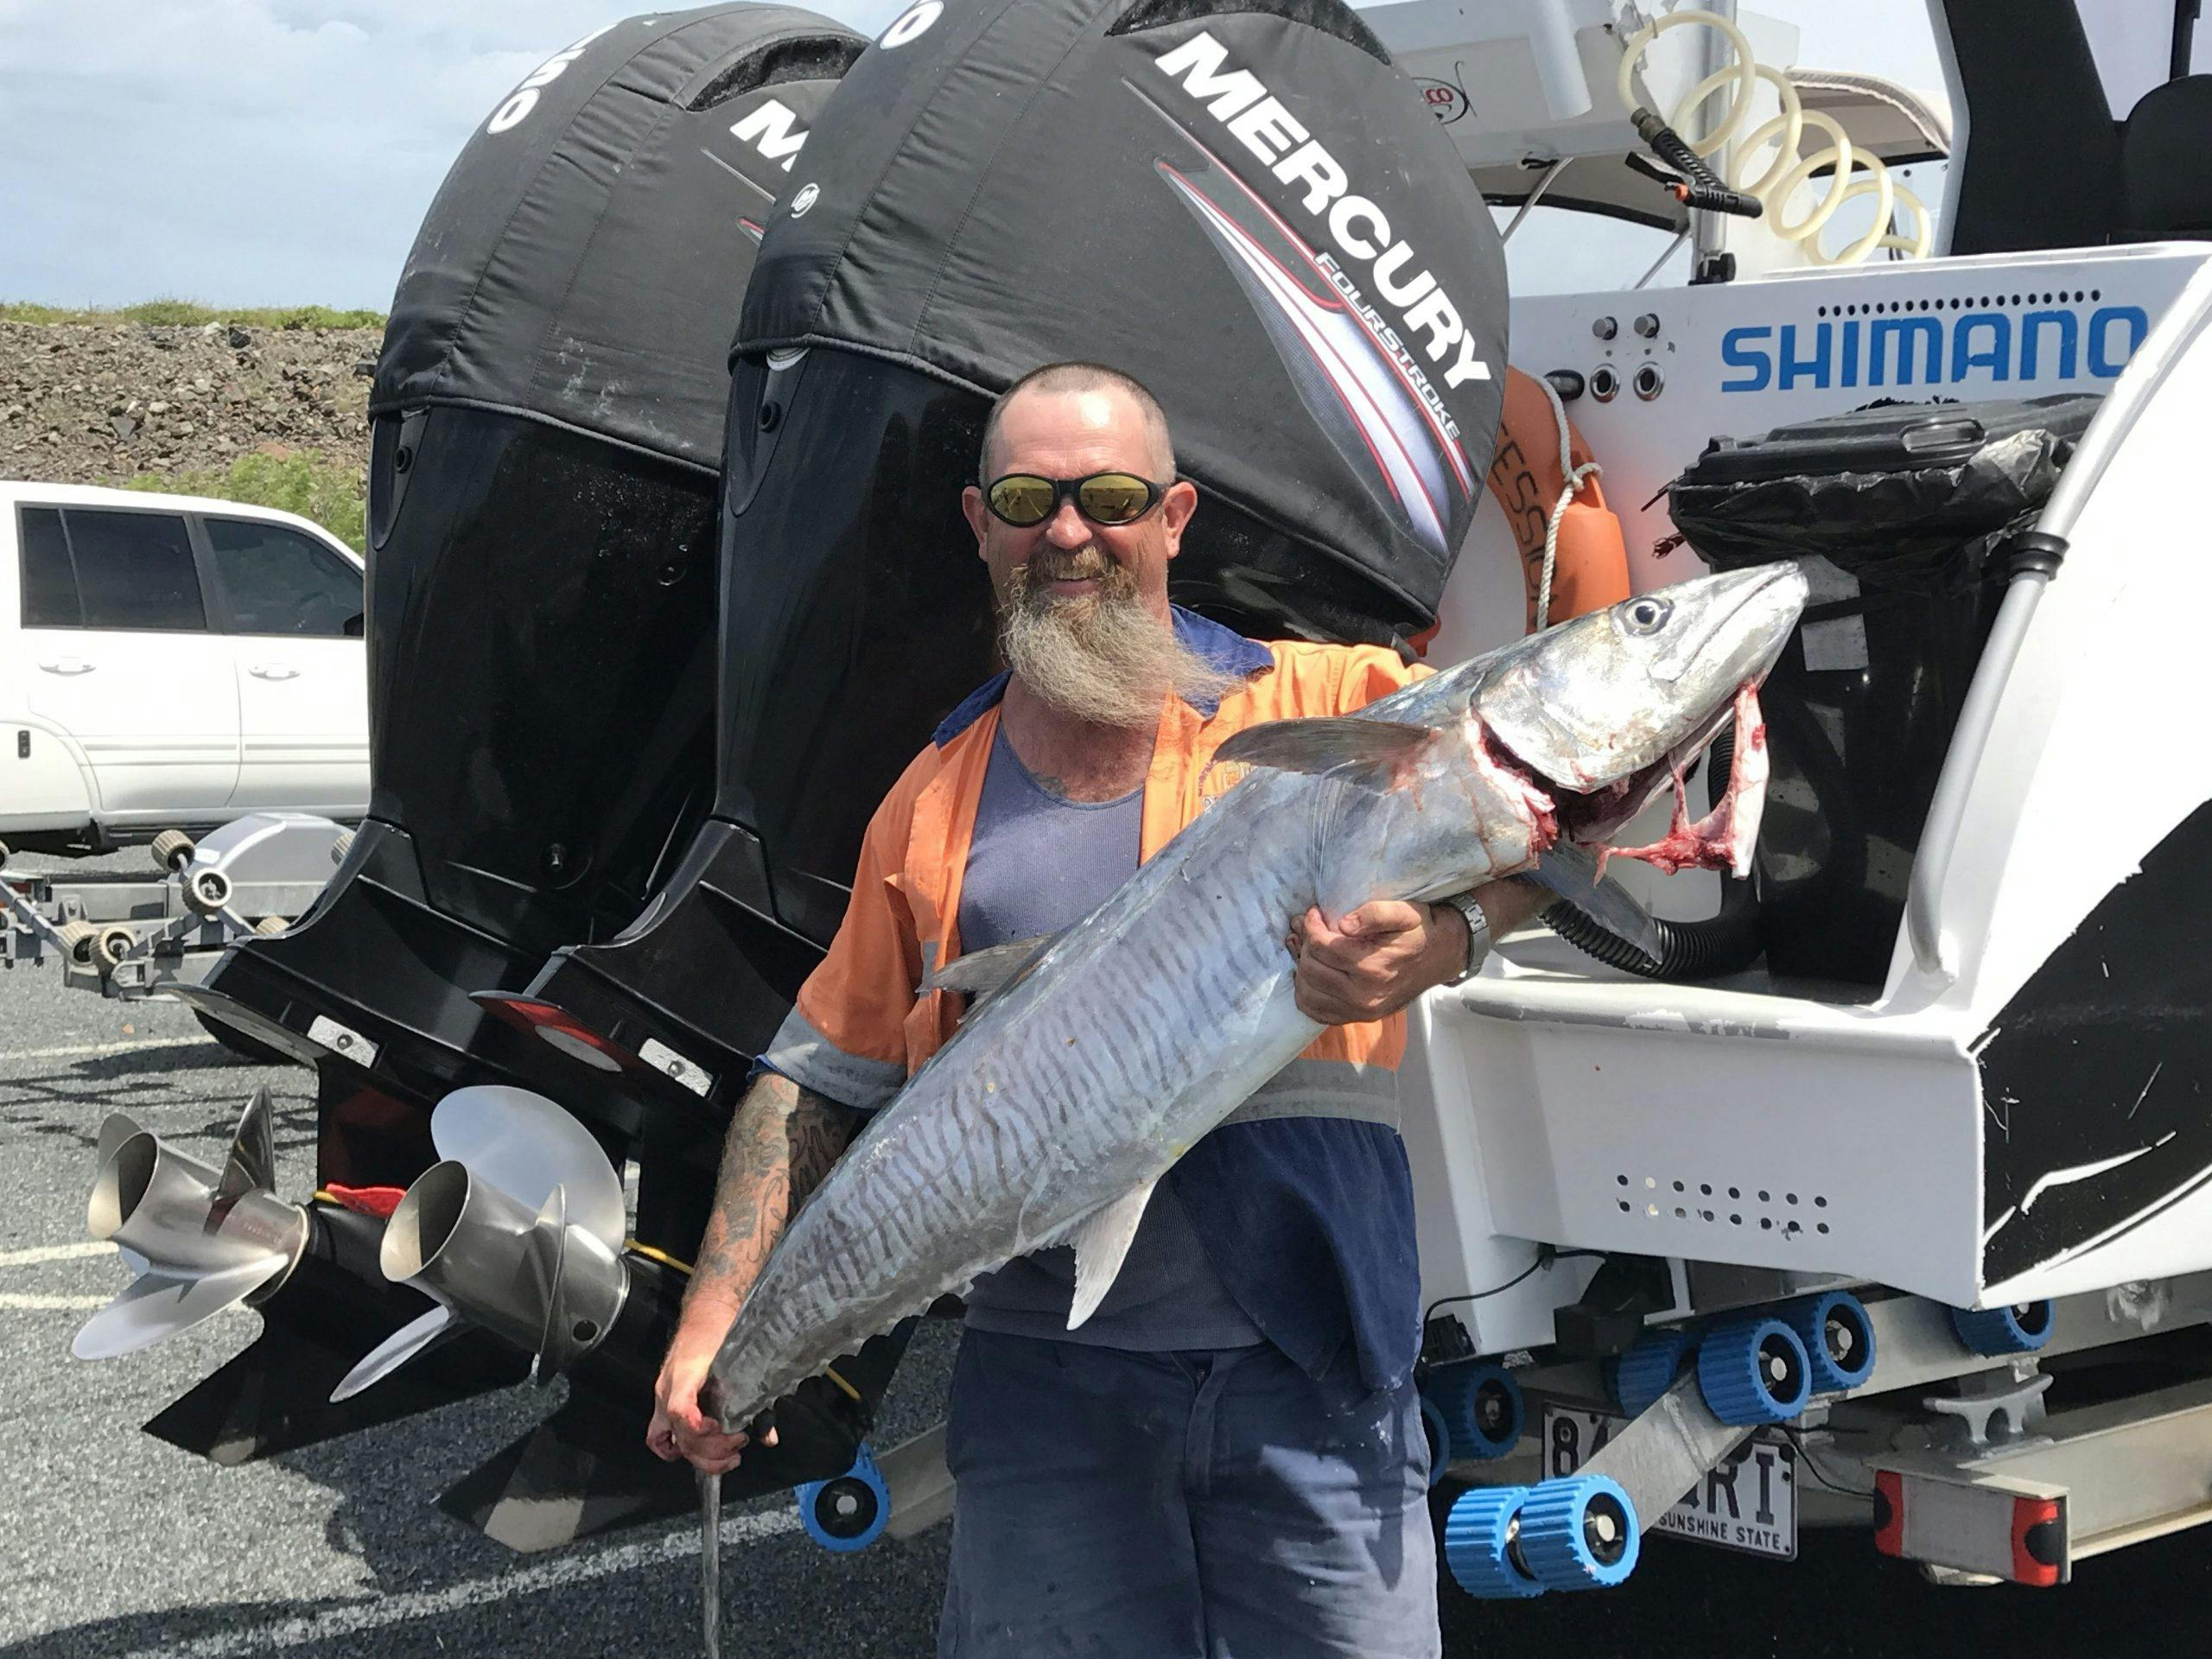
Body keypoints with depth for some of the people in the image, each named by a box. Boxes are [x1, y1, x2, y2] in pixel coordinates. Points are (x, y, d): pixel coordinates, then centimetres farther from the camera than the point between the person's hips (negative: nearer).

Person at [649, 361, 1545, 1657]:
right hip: (1050, 1383, 2)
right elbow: (821, 1074, 16)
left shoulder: (1328, 704, 1)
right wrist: (716, 1316, 7)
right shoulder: (934, 806, 12)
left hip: (1313, 1368, -2)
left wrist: (1445, 939, -29)